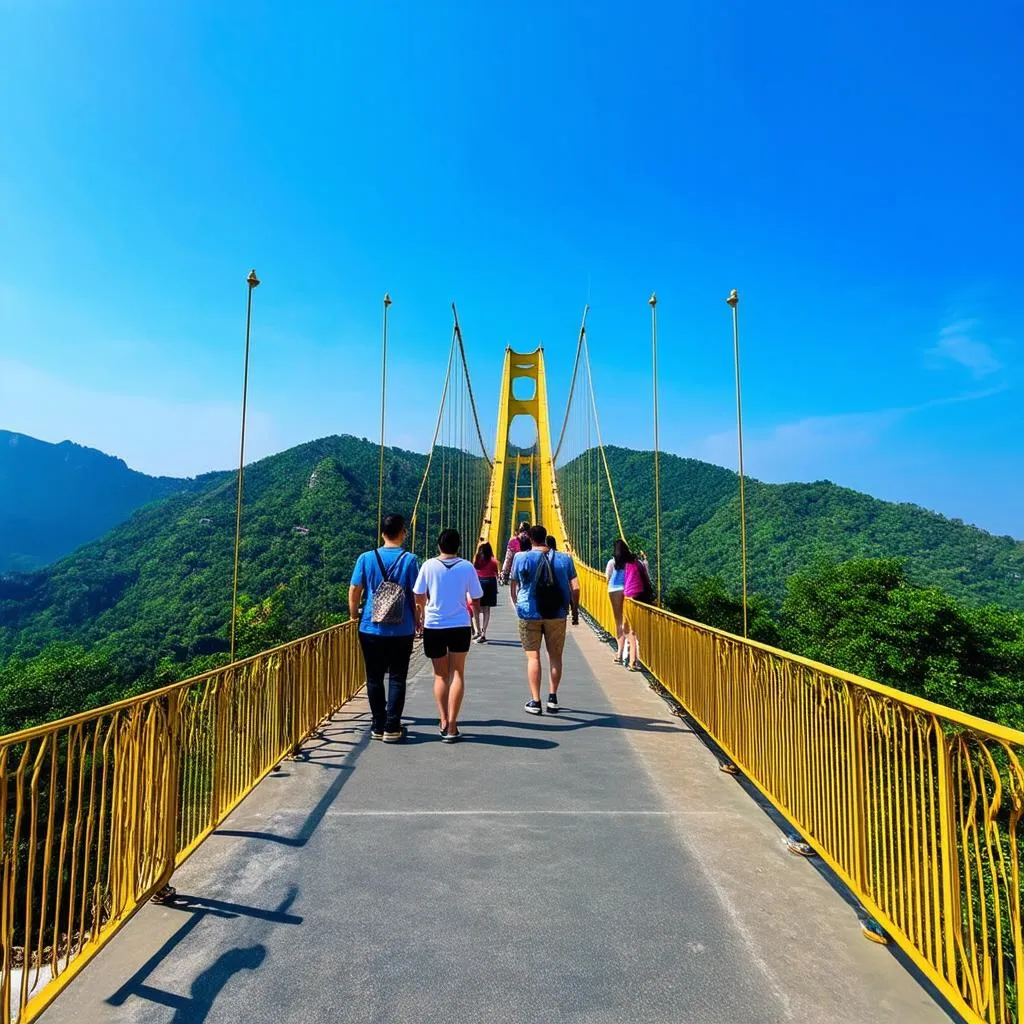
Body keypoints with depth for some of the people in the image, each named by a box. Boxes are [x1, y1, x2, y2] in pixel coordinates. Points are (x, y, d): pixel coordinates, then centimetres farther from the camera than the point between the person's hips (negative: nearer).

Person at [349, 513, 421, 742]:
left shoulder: (366, 558, -2)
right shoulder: (410, 560, -7)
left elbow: (354, 590, 0)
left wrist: (354, 614, 16)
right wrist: (417, 621, 8)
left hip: (371, 629, 2)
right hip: (402, 631, -1)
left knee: (374, 679, 13)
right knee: (397, 679, 8)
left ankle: (378, 726, 20)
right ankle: (392, 728, 11)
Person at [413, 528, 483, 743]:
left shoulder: (429, 566, -4)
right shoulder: (467, 567, -4)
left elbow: (419, 597, 1)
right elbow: (476, 599, 2)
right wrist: (474, 612, 23)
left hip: (433, 626, 0)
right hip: (460, 626, 0)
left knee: (440, 675, 16)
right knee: (457, 673, 9)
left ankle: (444, 722, 12)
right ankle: (452, 726, 5)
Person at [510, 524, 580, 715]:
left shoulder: (521, 558, -3)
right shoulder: (564, 559, 2)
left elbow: (513, 587, 4)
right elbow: (575, 587, 1)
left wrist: (517, 605, 20)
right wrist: (575, 611, 12)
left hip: (529, 613, -1)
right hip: (556, 614, 2)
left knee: (533, 656, 5)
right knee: (555, 655, 14)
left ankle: (535, 701, 7)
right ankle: (553, 698, 18)